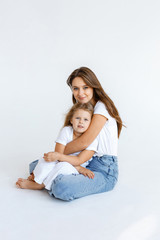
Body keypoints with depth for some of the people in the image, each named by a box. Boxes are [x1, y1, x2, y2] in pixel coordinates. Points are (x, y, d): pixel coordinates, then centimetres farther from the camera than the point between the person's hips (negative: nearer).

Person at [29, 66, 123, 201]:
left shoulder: (102, 107, -14)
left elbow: (85, 142, -20)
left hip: (104, 171, -8)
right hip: (85, 164, 9)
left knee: (62, 188, -34)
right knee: (36, 165, 11)